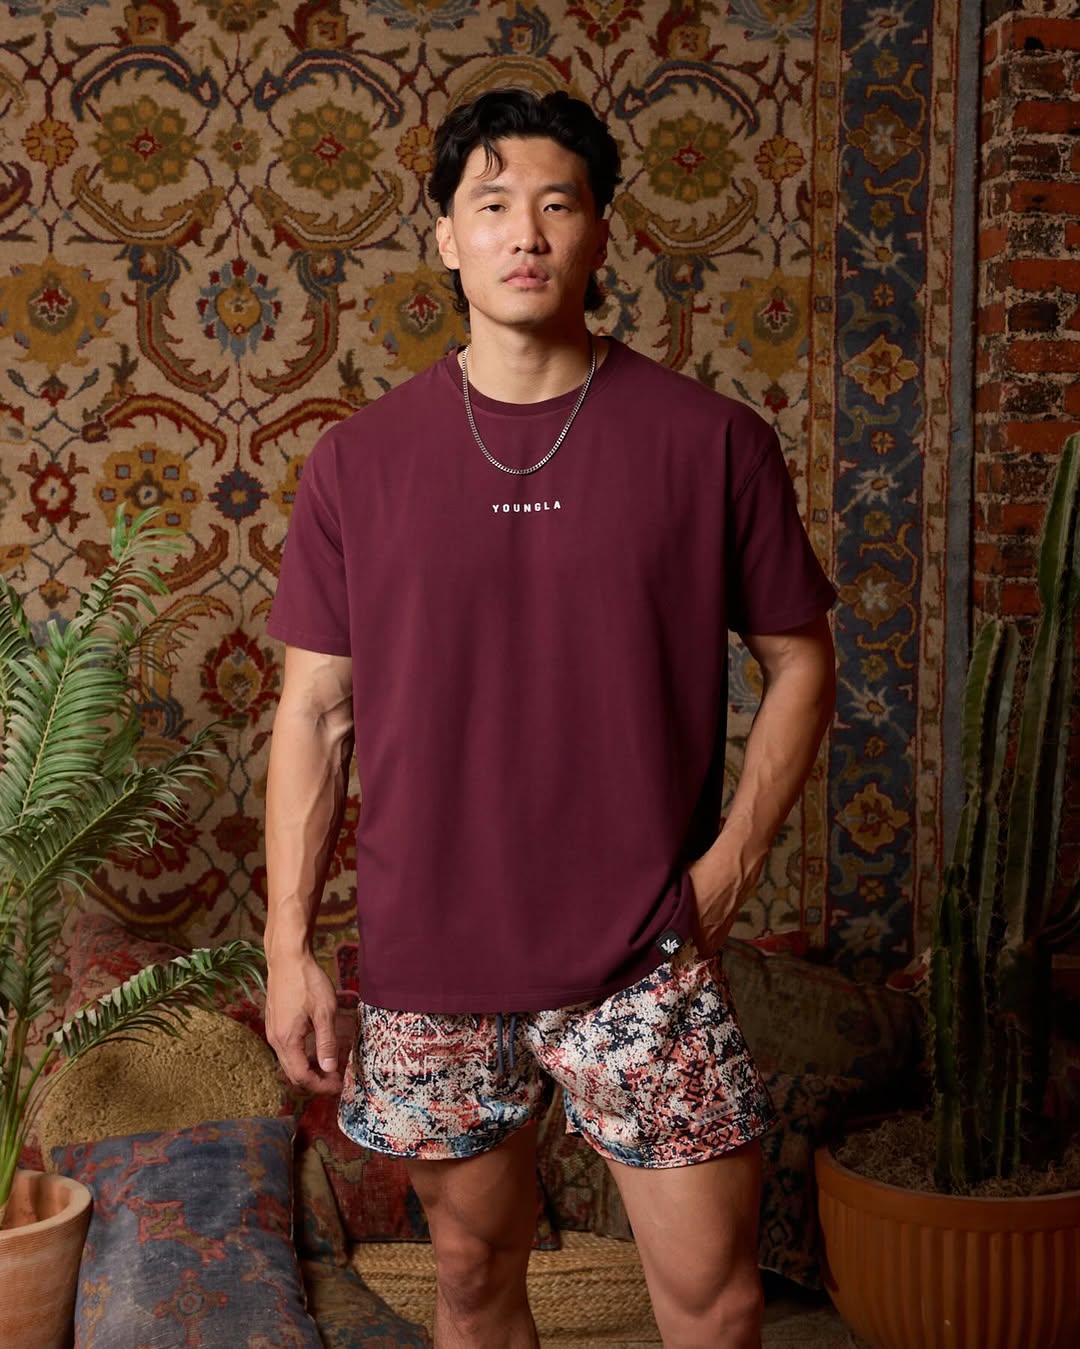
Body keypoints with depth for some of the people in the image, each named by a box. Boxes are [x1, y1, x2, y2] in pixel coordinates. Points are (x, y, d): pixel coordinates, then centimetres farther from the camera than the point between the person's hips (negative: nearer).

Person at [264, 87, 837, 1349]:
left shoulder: (710, 441, -3)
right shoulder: (359, 460, 1)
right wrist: (288, 945, -1)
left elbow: (799, 660, 5)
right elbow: (315, 711, 3)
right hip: (426, 962, 2)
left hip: (644, 960, -1)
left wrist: (728, 866, -5)